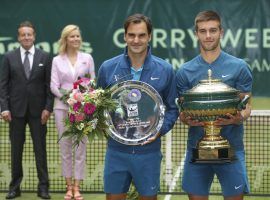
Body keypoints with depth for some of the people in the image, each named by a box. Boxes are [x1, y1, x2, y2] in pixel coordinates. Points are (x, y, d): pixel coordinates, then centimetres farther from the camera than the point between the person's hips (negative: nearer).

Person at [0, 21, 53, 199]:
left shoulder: (45, 57, 3)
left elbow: (49, 85, 2)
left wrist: (48, 108, -6)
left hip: (38, 110, -1)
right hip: (16, 110, 1)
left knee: (40, 149, 3)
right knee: (16, 149, 7)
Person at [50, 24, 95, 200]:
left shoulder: (87, 58, 5)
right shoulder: (57, 60, 4)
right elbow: (54, 85, -1)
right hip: (62, 107, 0)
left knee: (80, 147, 0)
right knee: (65, 147, 4)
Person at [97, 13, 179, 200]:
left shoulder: (165, 70, -3)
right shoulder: (108, 68, -1)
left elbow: (172, 108, 5)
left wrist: (160, 130, -11)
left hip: (149, 151, 0)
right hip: (116, 150, 1)